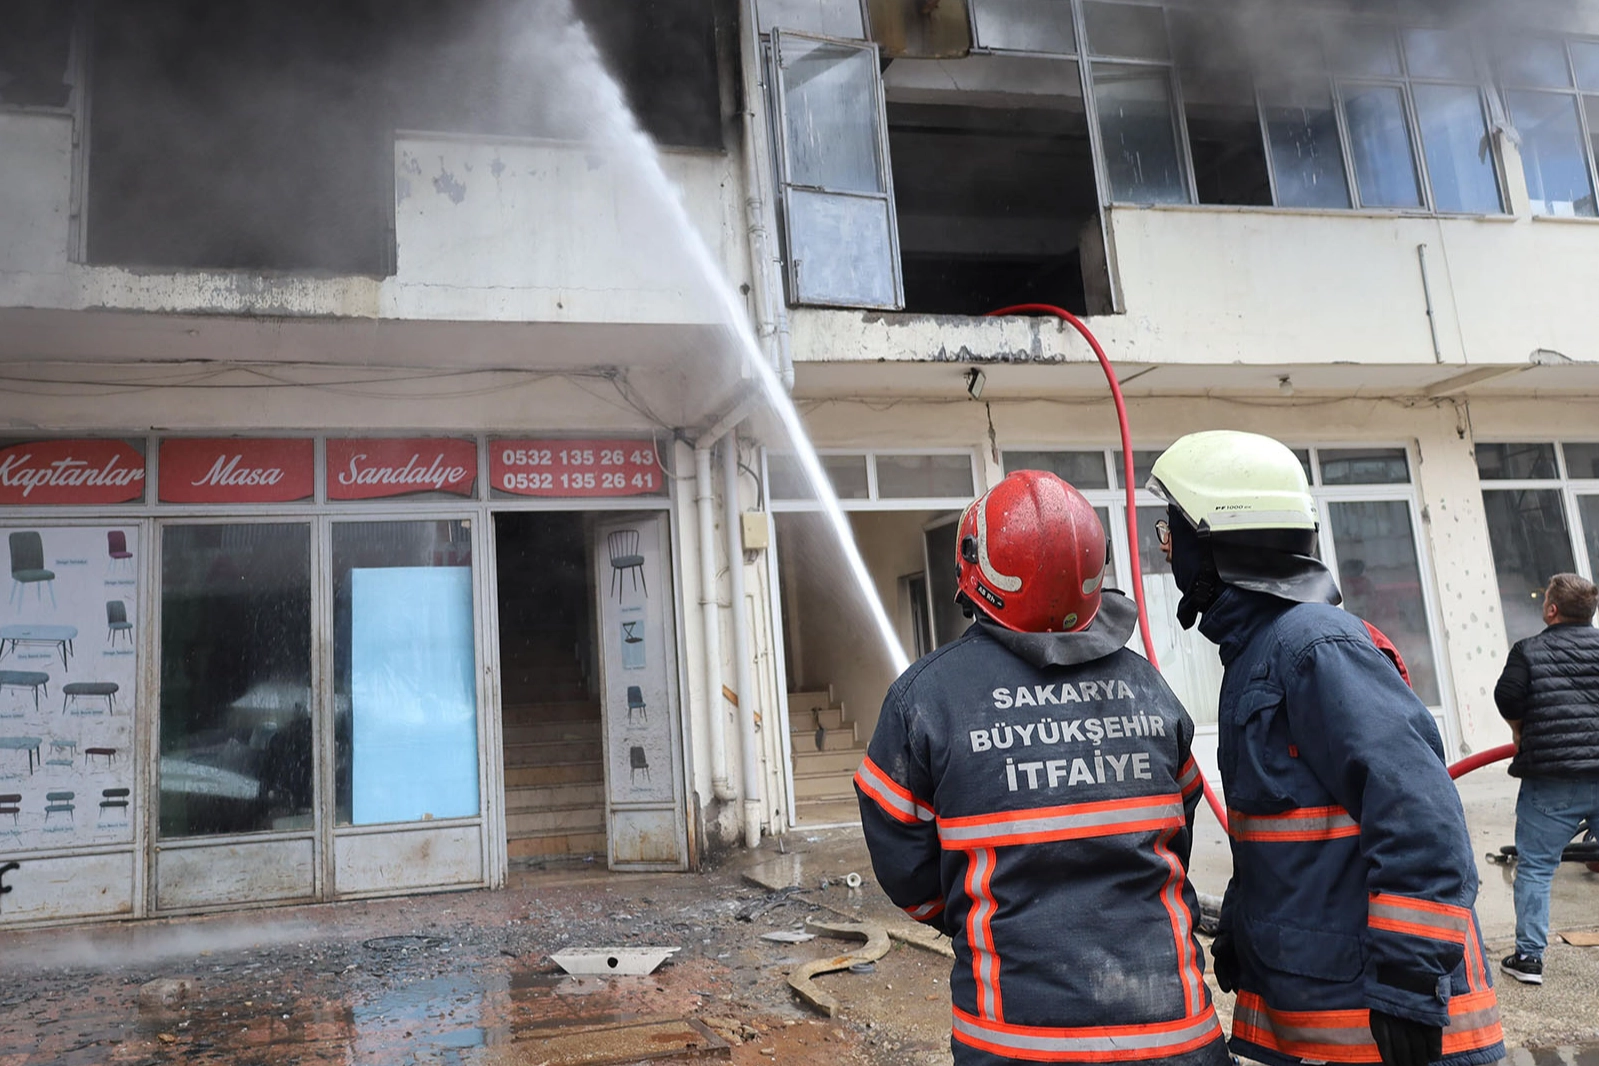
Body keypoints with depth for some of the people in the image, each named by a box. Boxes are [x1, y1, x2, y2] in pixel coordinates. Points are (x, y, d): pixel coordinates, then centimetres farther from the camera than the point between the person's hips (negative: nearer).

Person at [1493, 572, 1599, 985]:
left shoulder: (1529, 651, -4)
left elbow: (1507, 697, -9)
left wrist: (1522, 731, 11)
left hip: (1551, 780, -3)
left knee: (1534, 867, 5)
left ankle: (1529, 955, 7)